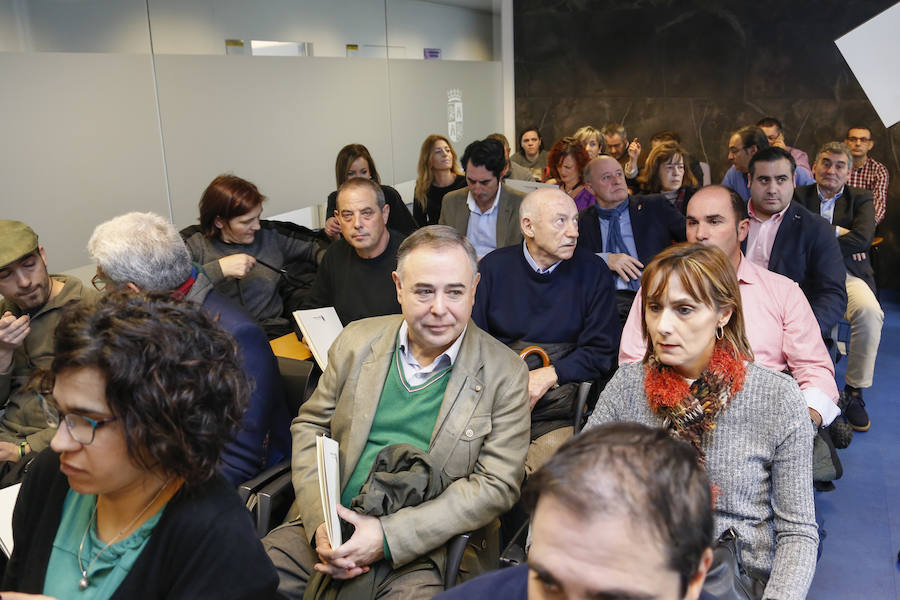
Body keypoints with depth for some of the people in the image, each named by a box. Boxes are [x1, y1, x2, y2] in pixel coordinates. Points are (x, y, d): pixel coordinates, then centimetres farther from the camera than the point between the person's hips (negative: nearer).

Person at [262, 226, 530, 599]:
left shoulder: (505, 373, -5)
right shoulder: (357, 341, 4)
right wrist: (320, 522, -8)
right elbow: (310, 427, 9)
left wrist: (389, 536, -15)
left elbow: (495, 486, -8)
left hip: (428, 549, -2)